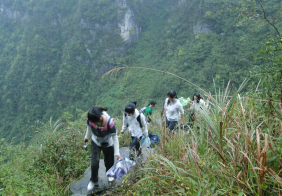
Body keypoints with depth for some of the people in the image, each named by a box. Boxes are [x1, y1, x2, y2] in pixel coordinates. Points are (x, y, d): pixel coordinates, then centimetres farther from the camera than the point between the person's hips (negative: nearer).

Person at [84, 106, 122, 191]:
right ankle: (93, 182, 19)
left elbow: (115, 138, -27)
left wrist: (117, 153, -25)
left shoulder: (109, 123, -39)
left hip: (108, 144, -1)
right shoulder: (90, 120, -29)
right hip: (95, 143, 2)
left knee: (109, 162, 16)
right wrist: (87, 137, 14)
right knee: (94, 163, -6)